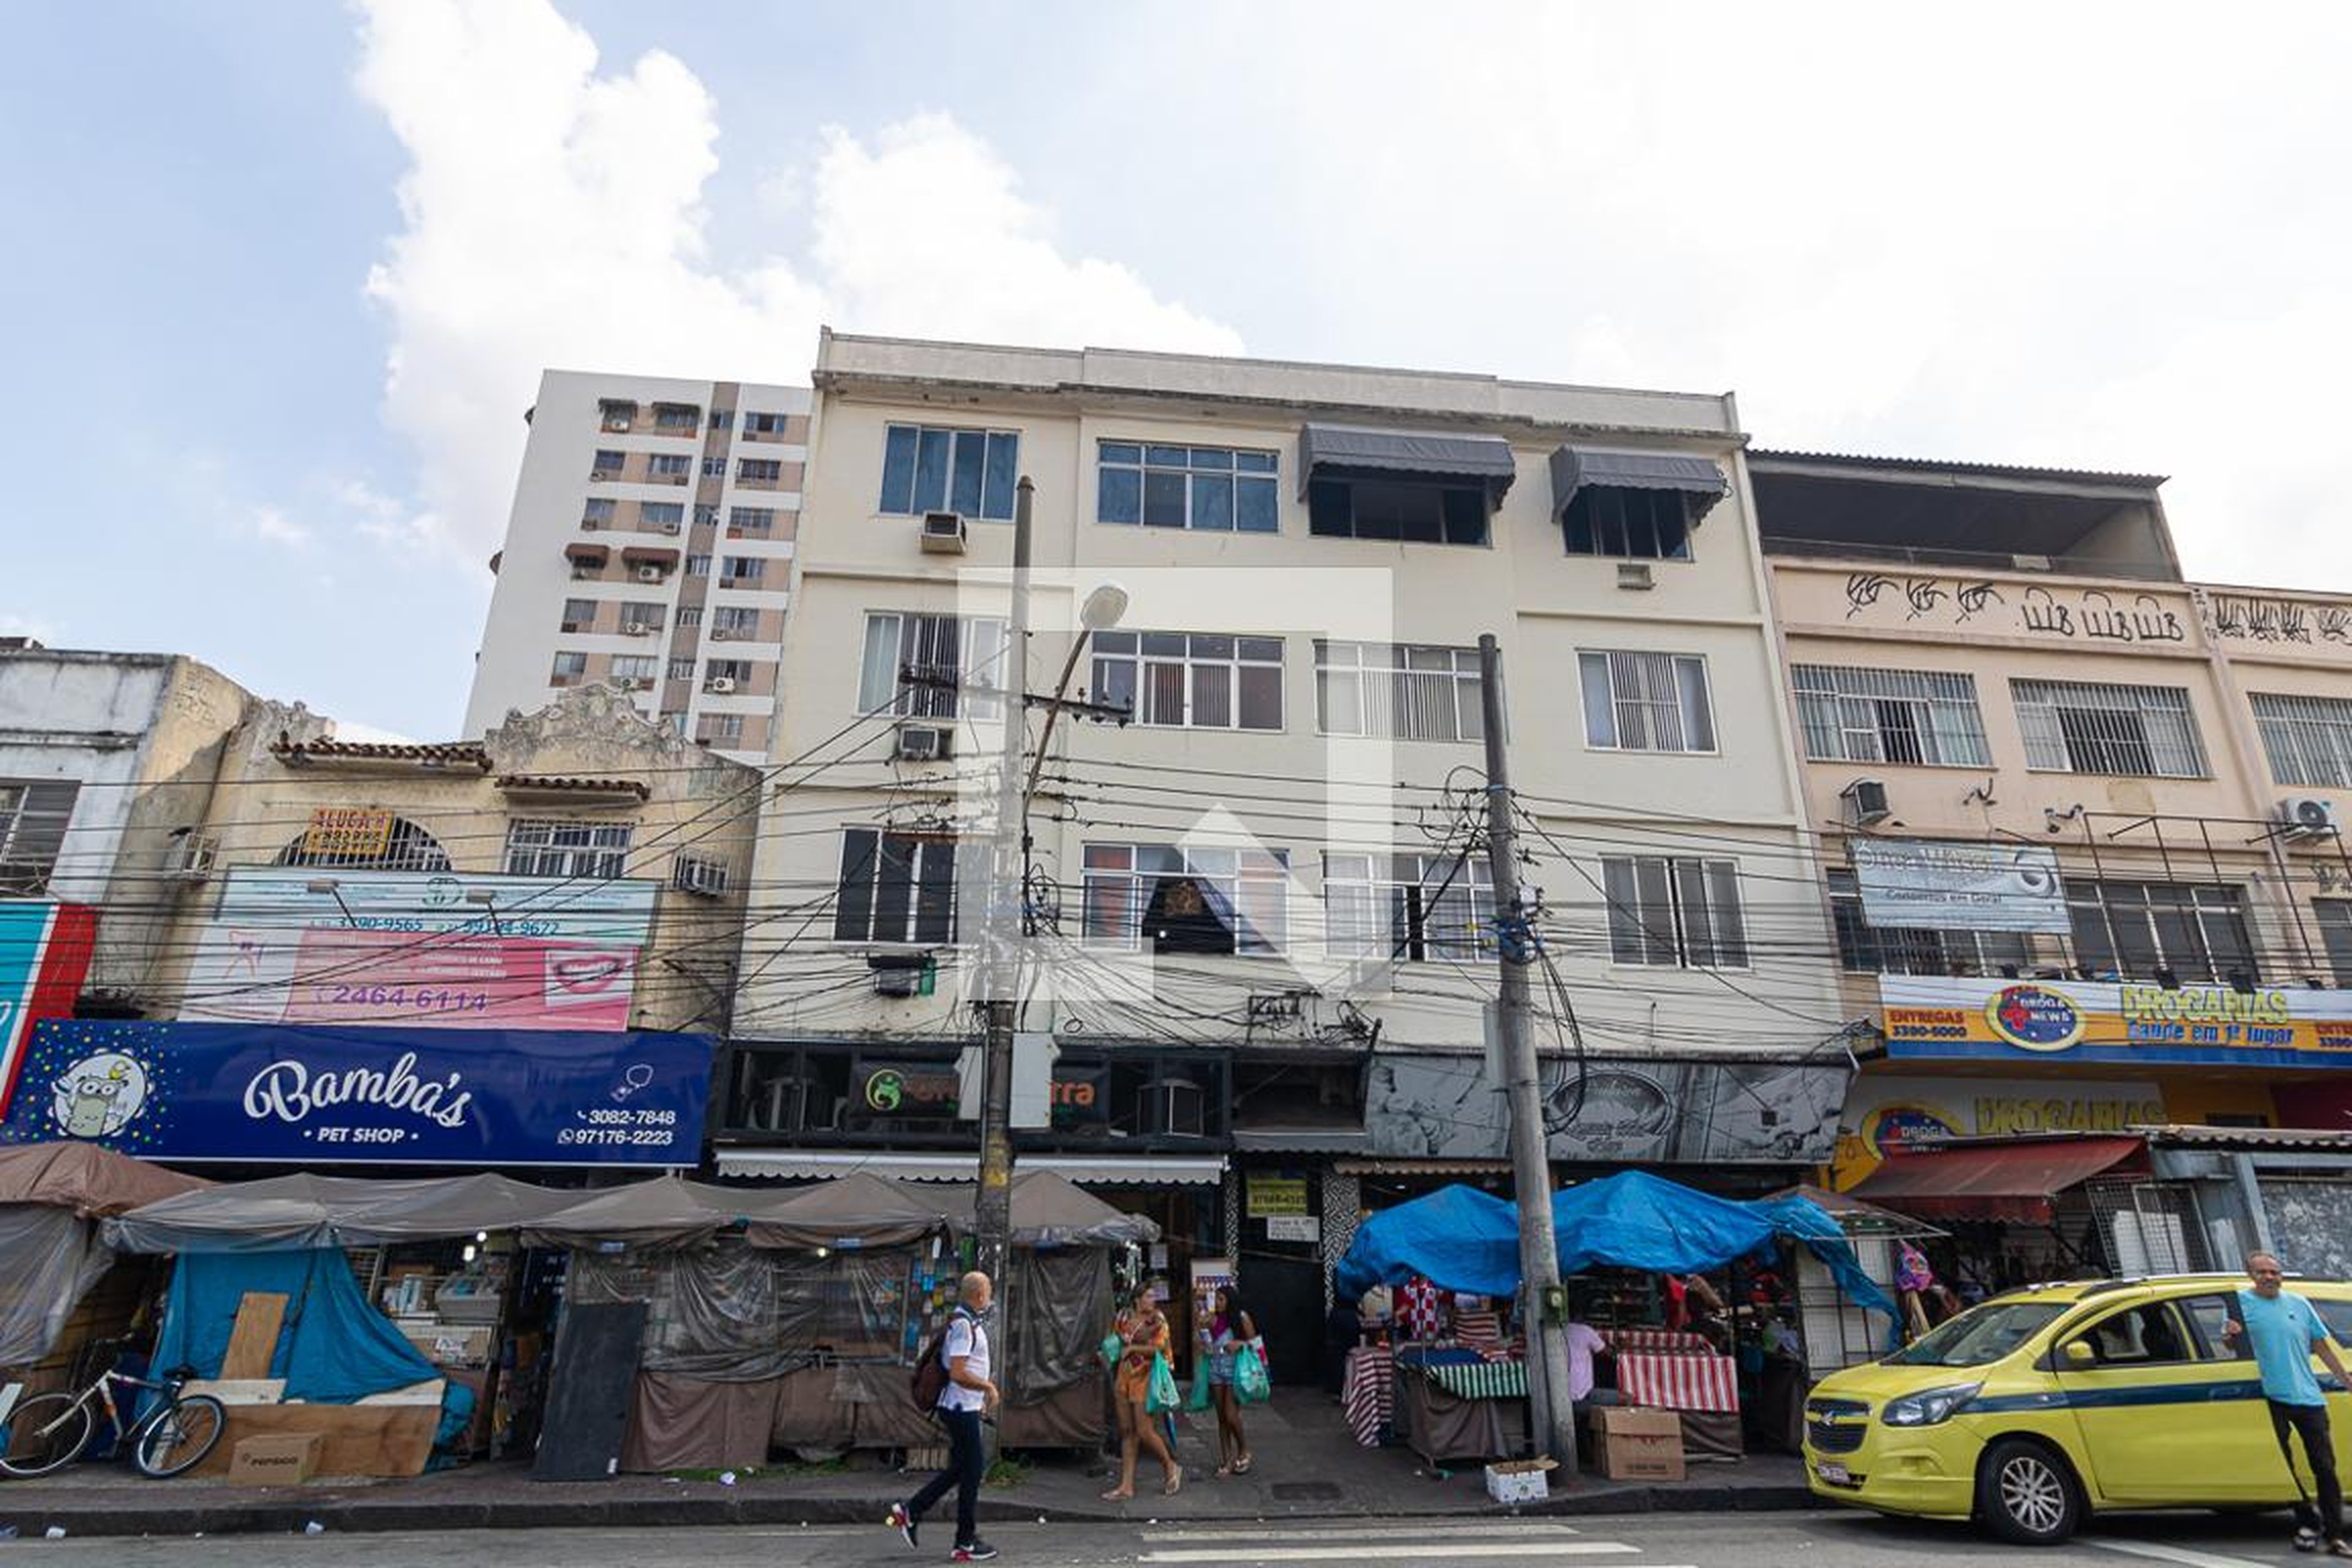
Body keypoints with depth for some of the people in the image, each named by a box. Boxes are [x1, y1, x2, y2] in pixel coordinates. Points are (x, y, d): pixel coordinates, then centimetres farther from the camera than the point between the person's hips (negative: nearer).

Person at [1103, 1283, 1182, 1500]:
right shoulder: (1124, 1317, 7)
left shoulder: (1157, 1320, -7)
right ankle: (1126, 1486, 13)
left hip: (1144, 1378, -5)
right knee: (1127, 1432, 8)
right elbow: (1114, 1340, 24)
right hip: (1124, 1377, 5)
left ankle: (1170, 1467, 18)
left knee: (1144, 1431, -5)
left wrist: (1132, 1348, -12)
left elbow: (1158, 1348, -17)